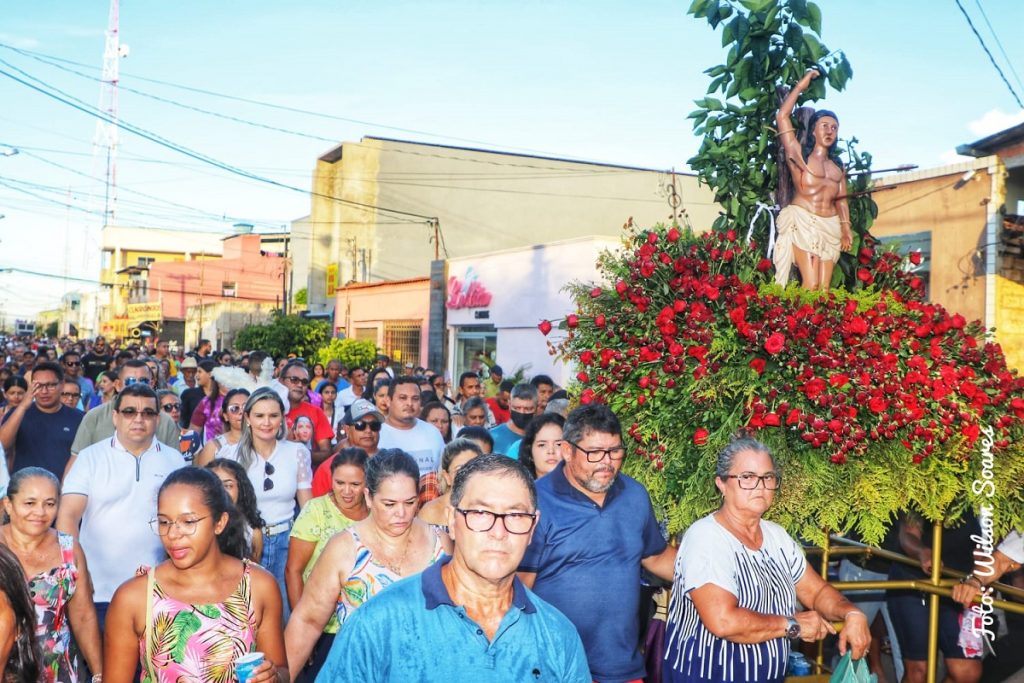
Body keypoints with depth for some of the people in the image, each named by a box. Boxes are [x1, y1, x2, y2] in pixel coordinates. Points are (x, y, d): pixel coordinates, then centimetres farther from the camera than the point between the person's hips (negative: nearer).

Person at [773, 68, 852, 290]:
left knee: (824, 288, -3)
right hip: (803, 223, -5)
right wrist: (800, 86, 0)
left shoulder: (838, 166, 19)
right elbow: (782, 116, -6)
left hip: (830, 228, 5)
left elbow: (841, 200, 19)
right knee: (811, 286, -16)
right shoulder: (799, 155, 2)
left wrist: (846, 228, 6)